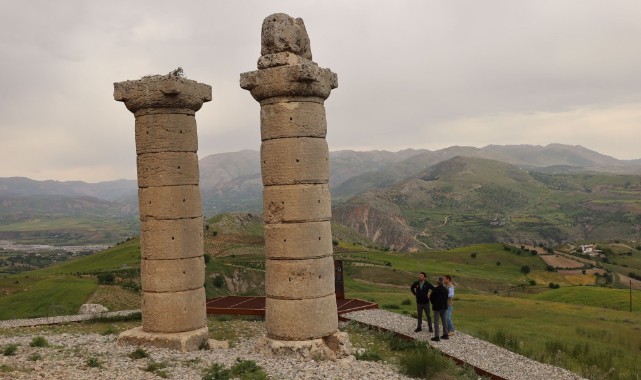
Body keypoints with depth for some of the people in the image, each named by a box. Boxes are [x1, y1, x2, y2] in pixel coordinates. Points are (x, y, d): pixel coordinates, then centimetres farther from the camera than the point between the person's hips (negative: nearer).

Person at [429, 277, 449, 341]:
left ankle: (436, 336, -3)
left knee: (436, 322, -2)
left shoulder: (435, 289, -18)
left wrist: (433, 303, 12)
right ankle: (446, 334, 22)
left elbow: (431, 297, -8)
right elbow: (446, 298, 10)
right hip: (444, 307, 6)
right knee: (444, 320, 17)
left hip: (437, 307, -6)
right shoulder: (445, 289, 1)